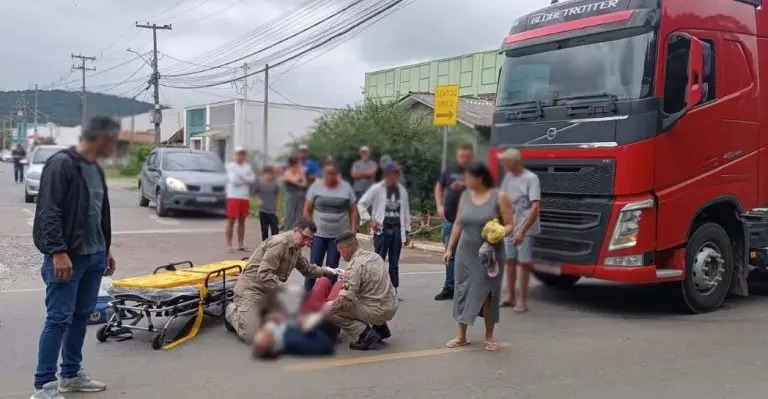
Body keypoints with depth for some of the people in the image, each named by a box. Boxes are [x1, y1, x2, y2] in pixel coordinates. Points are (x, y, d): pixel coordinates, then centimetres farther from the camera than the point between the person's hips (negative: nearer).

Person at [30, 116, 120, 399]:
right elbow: (49, 212, -18)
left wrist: (106, 249, 23)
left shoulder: (96, 169, 14)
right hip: (67, 257, -8)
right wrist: (58, 251, -23)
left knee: (81, 316, 14)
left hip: (94, 256, 9)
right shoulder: (61, 164, -13)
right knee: (59, 319, -6)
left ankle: (71, 375, 25)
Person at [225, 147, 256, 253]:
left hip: (244, 197, 5)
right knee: (231, 221, -2)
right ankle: (229, 245, 1)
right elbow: (233, 180, -14)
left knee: (242, 221, 9)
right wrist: (245, 179, -2)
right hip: (233, 196, -5)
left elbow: (252, 179, 1)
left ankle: (241, 245, 15)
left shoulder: (247, 166, 13)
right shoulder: (230, 166, -1)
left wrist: (240, 178, -10)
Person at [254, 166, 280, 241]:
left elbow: (277, 197, 7)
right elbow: (255, 194, 11)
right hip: (263, 210, 0)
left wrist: (277, 210, 4)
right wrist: (258, 200, -7)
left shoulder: (275, 185, 1)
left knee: (275, 229, -4)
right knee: (264, 230, 7)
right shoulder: (260, 184, -2)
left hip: (273, 211, 0)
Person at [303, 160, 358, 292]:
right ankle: (307, 291, 11)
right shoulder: (316, 186, 1)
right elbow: (307, 209, 5)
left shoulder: (346, 188, 1)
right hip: (318, 233, 0)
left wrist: (353, 232, -3)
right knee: (314, 265, -3)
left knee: (332, 267, 5)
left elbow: (353, 212, 3)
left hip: (338, 235, 0)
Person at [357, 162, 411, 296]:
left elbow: (406, 212, 14)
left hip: (397, 230, 4)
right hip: (382, 230, -4)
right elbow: (361, 204, -1)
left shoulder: (402, 191, 9)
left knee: (394, 263, 7)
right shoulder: (376, 189, -4)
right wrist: (369, 220, -10)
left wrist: (407, 231, 13)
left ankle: (394, 290, 14)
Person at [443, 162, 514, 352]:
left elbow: (509, 224, -7)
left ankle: (489, 336, 17)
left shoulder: (499, 197, -8)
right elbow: (458, 224, 10)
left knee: (487, 294, 3)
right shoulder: (465, 196, 5)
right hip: (466, 253, 4)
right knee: (463, 292, 4)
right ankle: (461, 336, 15)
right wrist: (450, 248, 8)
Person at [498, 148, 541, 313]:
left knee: (523, 262, 0)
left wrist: (522, 230, -26)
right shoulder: (508, 176, 7)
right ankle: (510, 295, 24)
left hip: (525, 229, -6)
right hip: (508, 227, 6)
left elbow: (535, 207, -21)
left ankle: (521, 300, 8)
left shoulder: (531, 178, -14)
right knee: (510, 261, 12)